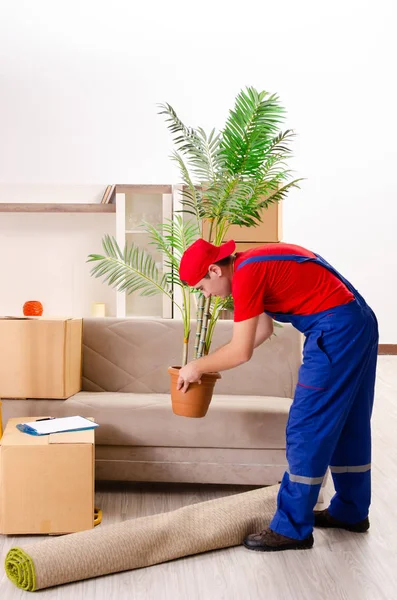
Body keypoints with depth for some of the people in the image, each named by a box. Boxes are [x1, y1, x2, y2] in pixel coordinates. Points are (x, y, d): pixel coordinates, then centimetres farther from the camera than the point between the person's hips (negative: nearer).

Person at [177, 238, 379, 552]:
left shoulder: (246, 274, -15)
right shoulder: (257, 263, 15)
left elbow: (241, 352, -14)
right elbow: (264, 329, 23)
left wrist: (198, 367, 2)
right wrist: (210, 363, 21)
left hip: (336, 328, -10)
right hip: (358, 321, 10)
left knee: (307, 429, -4)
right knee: (348, 423, 18)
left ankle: (292, 528, 4)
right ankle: (351, 512, 32)